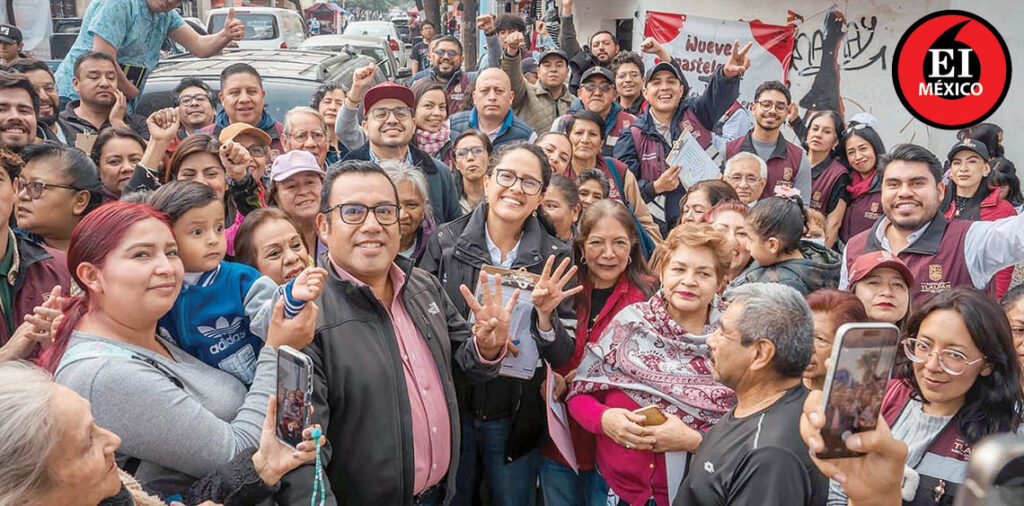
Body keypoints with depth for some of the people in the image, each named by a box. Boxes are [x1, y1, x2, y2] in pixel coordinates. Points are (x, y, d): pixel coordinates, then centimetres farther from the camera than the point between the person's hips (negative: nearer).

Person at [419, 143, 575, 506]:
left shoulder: (554, 259, -6)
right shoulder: (445, 242, -8)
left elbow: (562, 358, -6)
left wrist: (545, 315, -26)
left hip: (517, 418, 1)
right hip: (450, 410, 0)